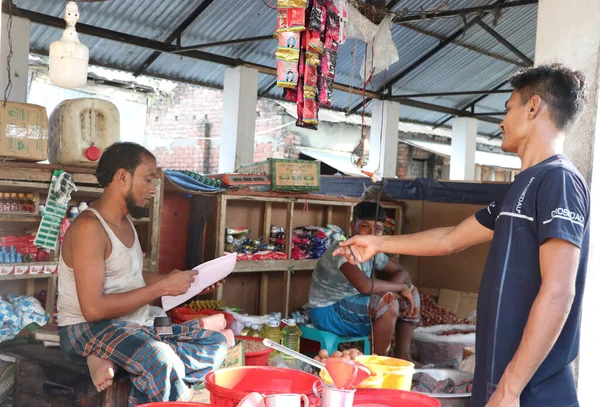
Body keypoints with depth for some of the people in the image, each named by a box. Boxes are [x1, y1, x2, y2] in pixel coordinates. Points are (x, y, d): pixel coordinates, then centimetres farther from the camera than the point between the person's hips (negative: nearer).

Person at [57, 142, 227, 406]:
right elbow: (93, 308, -23)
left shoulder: (126, 221, 13)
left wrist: (177, 281, 5)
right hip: (89, 329, -10)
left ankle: (115, 361, -15)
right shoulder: (89, 227, -17)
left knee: (215, 342, -3)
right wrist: (163, 288, -20)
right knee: (161, 358, -37)